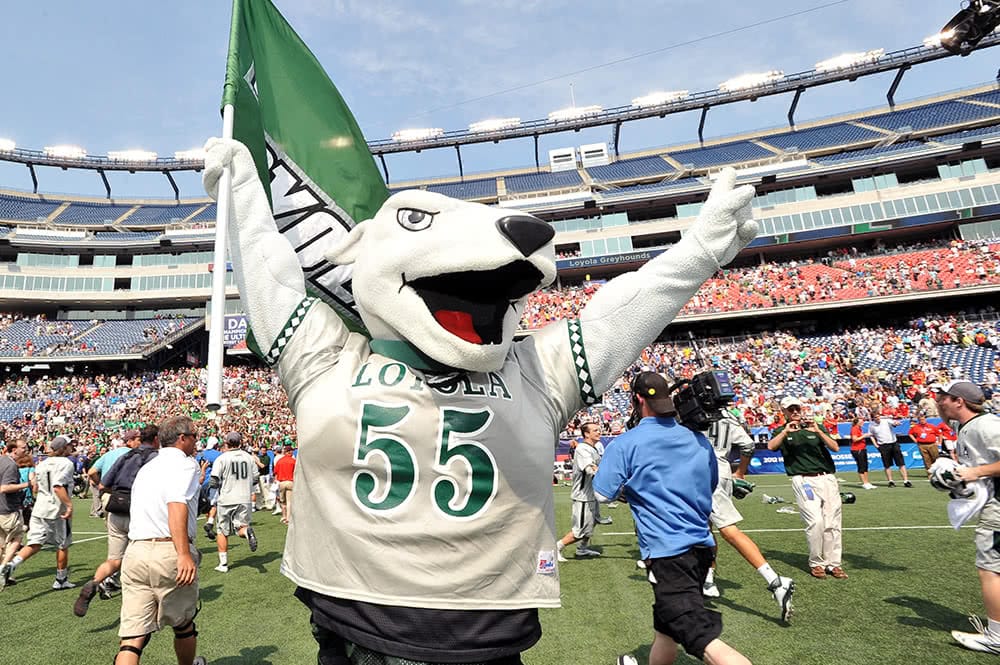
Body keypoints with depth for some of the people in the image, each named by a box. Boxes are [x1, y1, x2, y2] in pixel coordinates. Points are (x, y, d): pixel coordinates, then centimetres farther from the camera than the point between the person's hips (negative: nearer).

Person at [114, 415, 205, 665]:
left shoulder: (146, 468, 21)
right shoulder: (184, 463, -5)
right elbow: (176, 504, -21)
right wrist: (184, 554, -27)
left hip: (134, 551, 7)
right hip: (169, 552, -6)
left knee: (133, 636, 3)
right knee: (183, 624, 17)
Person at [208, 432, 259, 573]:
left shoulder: (222, 458, -7)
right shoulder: (249, 457, 4)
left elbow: (213, 483, -10)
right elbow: (255, 479, 7)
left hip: (226, 499, -2)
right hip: (245, 499, 2)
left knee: (223, 531, 13)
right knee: (240, 527, 9)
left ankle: (223, 563, 14)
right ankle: (247, 531, -27)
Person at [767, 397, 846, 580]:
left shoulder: (817, 427, 16)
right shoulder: (781, 431, 10)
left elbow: (835, 447, 2)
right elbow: (771, 446, -11)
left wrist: (818, 431, -12)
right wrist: (786, 431, -21)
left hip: (827, 478, 3)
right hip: (803, 480, -3)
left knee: (832, 523, 0)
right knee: (815, 521, -14)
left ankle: (833, 563, 10)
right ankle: (816, 563, 0)